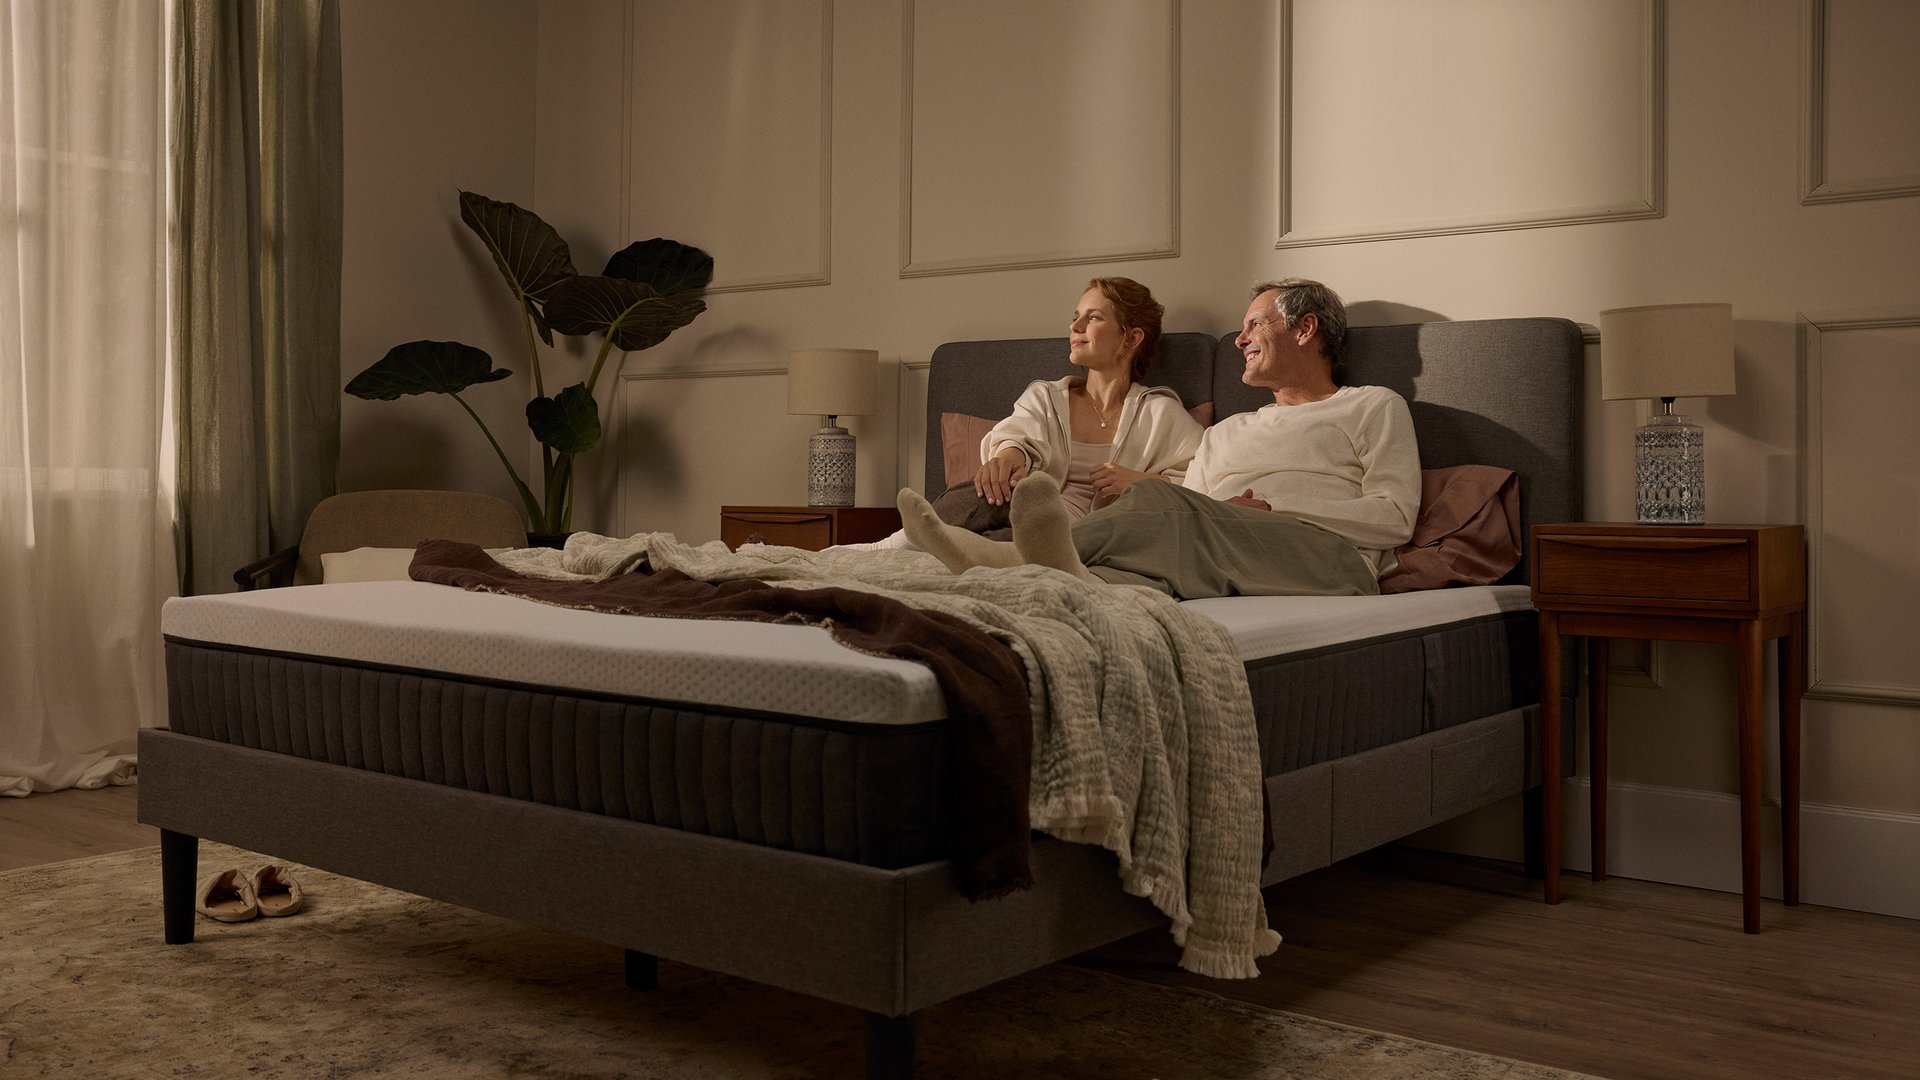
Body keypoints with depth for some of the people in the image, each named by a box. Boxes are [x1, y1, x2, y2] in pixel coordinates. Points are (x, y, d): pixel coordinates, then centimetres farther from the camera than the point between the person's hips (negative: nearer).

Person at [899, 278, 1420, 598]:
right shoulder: (1224, 434, 36)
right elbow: (1188, 521, 21)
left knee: (1164, 504, -31)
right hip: (1226, 568, 4)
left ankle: (1015, 557, -51)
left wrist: (1269, 509, -4)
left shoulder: (1374, 407, 21)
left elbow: (1395, 517, 5)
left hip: (1328, 563, -4)